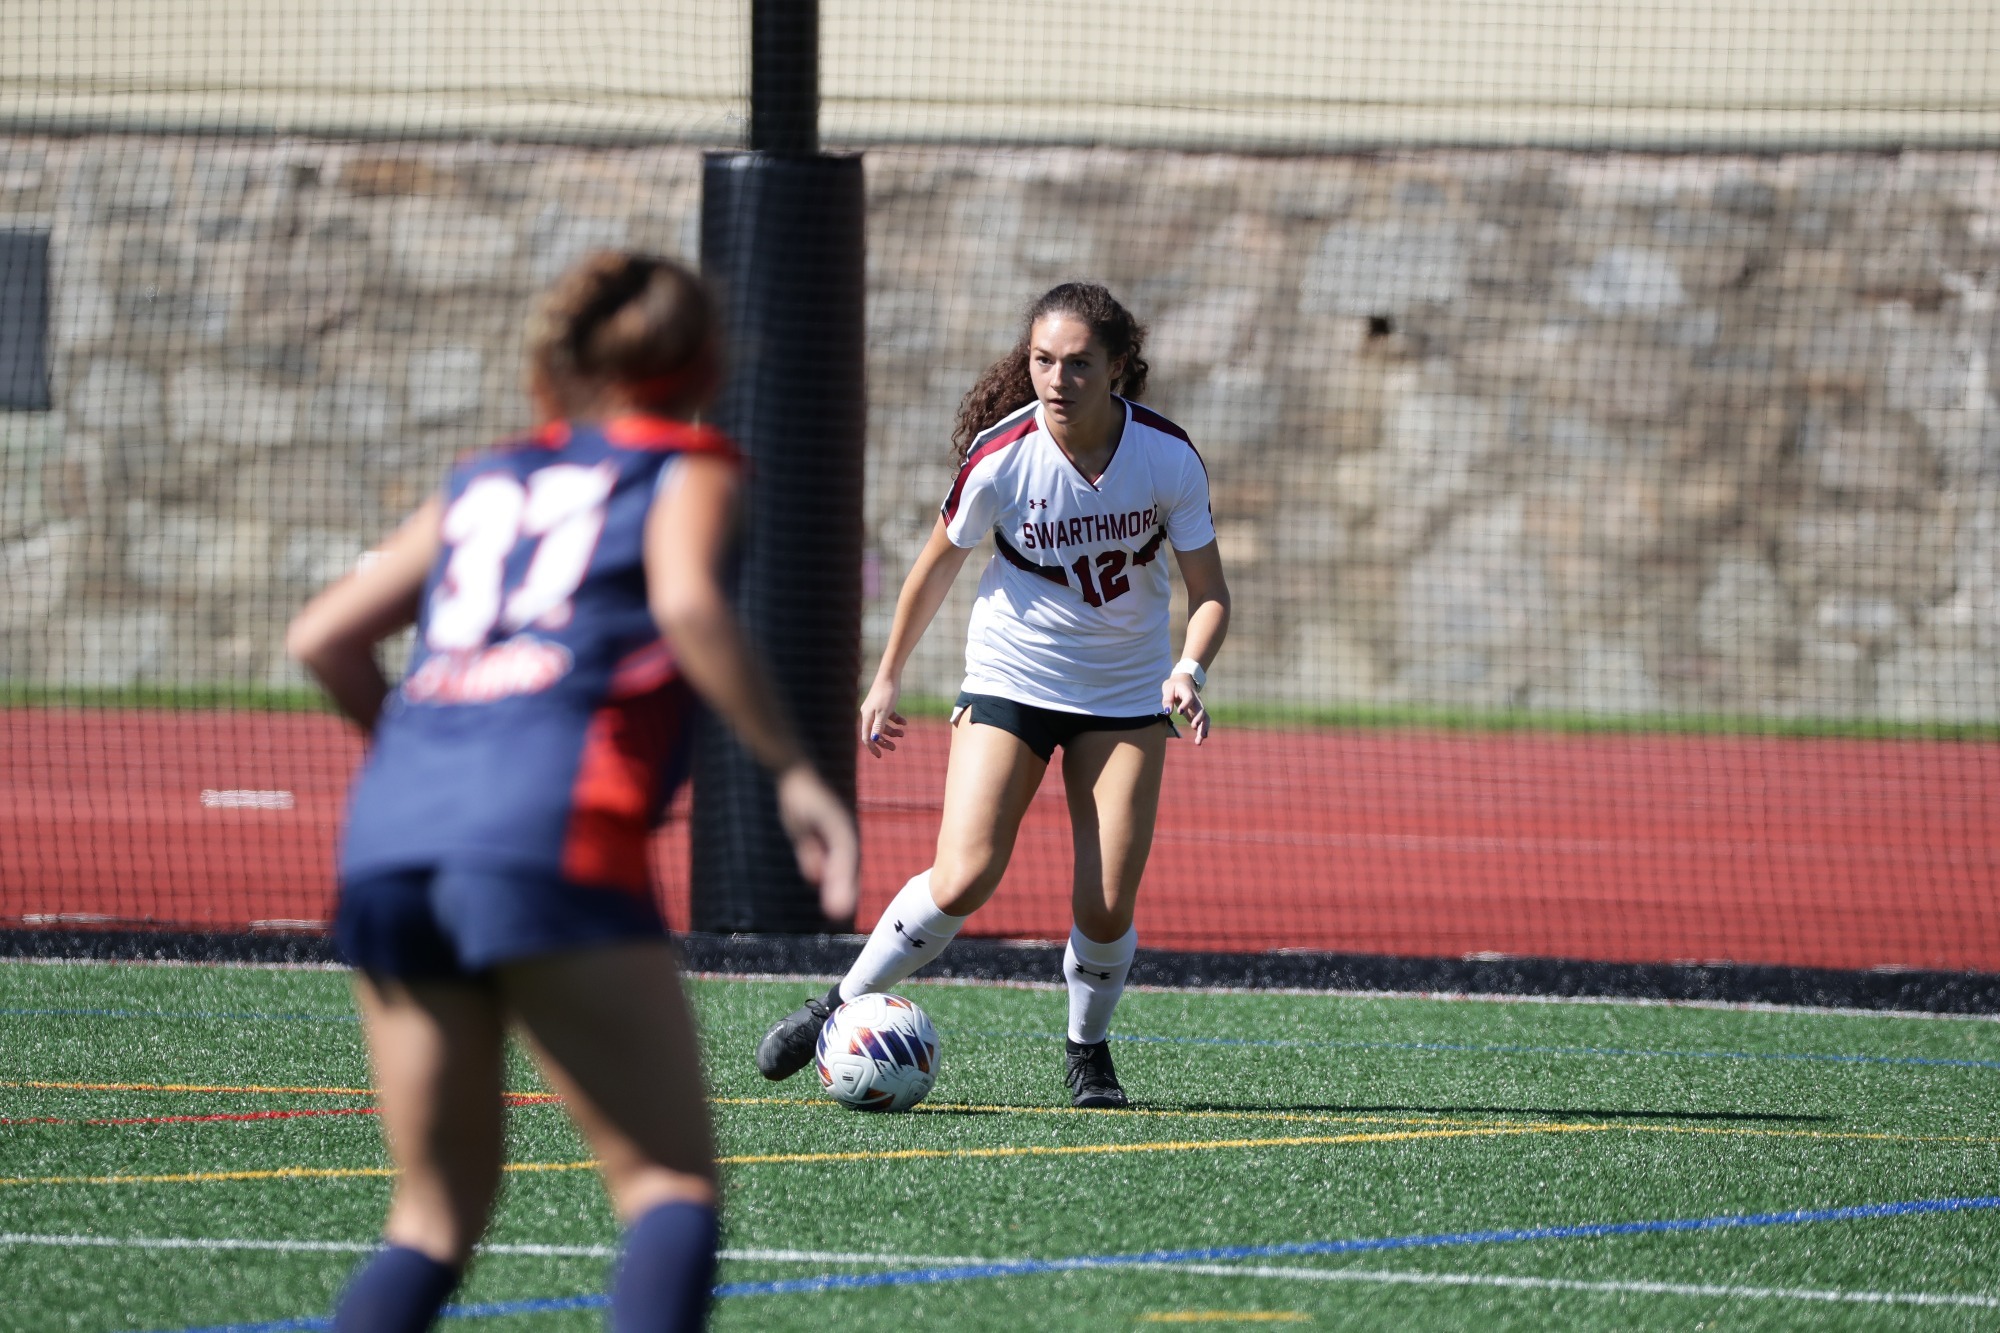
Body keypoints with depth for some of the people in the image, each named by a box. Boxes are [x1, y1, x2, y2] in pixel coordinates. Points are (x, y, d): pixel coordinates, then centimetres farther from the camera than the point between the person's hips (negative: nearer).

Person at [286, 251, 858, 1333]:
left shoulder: (484, 482, 28)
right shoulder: (682, 468, 14)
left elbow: (322, 638, 24)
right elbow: (687, 605, -8)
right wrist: (793, 772, -7)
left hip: (389, 837, 5)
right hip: (551, 833, -5)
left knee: (436, 1215, 13)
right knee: (672, 1186, -3)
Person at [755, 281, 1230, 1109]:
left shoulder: (1167, 458, -15)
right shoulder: (1000, 458, -17)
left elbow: (1209, 591, -6)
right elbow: (939, 564, 1)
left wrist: (1189, 670, -26)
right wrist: (887, 679, 8)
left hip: (1125, 695, 1)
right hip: (1010, 680, -1)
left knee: (1107, 909, -8)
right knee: (962, 882, -17)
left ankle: (1088, 1052, 19)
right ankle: (843, 1008, 4)